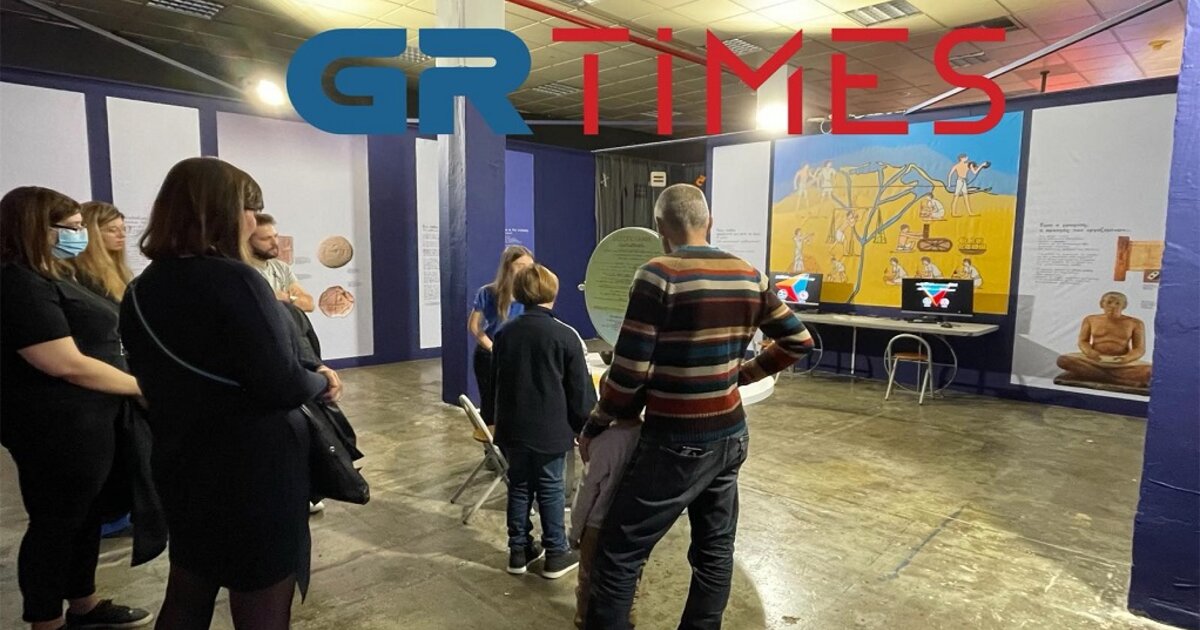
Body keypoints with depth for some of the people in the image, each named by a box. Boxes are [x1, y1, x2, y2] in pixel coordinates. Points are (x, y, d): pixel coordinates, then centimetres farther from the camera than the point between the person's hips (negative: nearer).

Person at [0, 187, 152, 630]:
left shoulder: (49, 276, 13)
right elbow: (68, 364, -23)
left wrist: (138, 380, 11)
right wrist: (140, 386, -13)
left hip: (86, 420, 10)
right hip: (57, 427, -10)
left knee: (86, 515, 18)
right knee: (56, 523, 5)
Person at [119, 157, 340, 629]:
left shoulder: (141, 291, 4)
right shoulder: (234, 281, -20)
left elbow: (156, 381, 14)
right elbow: (282, 387, -24)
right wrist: (324, 381, -5)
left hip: (181, 468, 8)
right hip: (255, 473, -8)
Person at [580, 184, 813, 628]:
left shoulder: (659, 275, -16)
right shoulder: (749, 277, 4)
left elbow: (629, 372, -17)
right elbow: (799, 342, 12)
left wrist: (594, 427, -3)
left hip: (677, 443, -7)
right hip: (731, 436, 7)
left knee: (618, 556, 3)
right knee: (715, 550, 18)